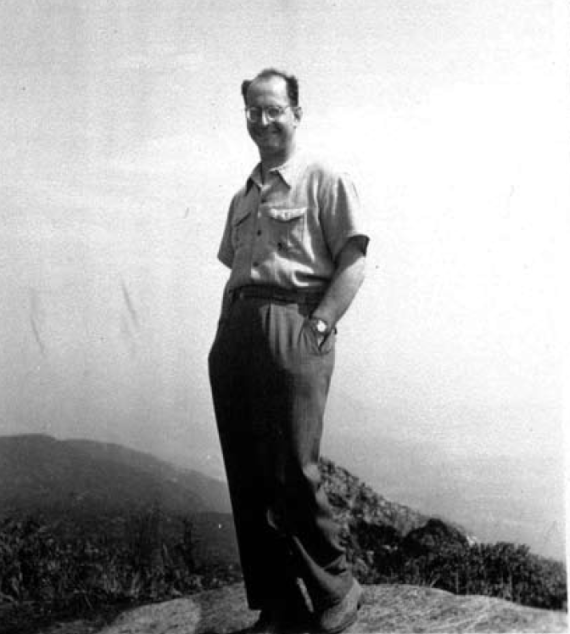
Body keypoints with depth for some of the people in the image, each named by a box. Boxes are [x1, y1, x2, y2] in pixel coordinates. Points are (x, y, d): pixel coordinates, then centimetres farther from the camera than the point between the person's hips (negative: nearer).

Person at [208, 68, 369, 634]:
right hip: (235, 332, 7)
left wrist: (317, 326, -14)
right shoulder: (242, 198, 23)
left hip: (292, 327, -6)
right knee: (246, 476, 6)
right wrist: (225, 332, 10)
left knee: (292, 471, -8)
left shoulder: (324, 183, 3)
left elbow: (352, 264, -4)